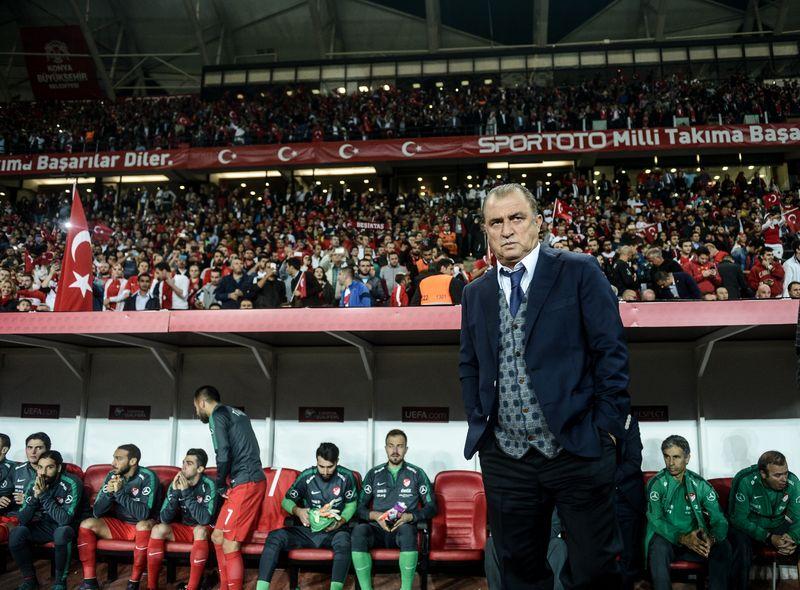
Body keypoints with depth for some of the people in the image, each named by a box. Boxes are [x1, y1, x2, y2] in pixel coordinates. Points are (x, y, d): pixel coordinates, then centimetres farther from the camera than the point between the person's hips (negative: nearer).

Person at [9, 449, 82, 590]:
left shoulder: (72, 484, -23)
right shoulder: (34, 485, -8)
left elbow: (65, 519, -31)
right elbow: (23, 520, -10)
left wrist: (44, 495, -31)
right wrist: (35, 496, -26)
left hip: (64, 528, -5)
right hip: (43, 526, 5)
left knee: (62, 532, -37)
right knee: (17, 533, -21)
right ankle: (29, 578, -2)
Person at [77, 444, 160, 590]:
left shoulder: (147, 477, -19)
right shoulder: (112, 476, -4)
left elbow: (143, 513, -29)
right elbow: (96, 512, -5)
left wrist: (120, 492, -30)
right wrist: (108, 493, -23)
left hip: (140, 527, -5)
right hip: (118, 525, 5)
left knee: (144, 526, -38)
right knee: (86, 524, -15)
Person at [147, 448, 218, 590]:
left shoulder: (209, 485, -20)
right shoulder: (176, 484, -9)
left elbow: (205, 519, -32)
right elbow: (164, 519, -14)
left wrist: (187, 493, -33)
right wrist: (175, 493, -28)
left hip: (203, 530, -4)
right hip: (182, 528, 4)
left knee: (200, 530, -36)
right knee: (158, 529, -22)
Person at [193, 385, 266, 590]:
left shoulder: (217, 415, -5)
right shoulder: (236, 413, 22)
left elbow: (223, 455, -14)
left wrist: (220, 485, 1)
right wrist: (225, 484, 19)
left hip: (245, 483, -10)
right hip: (254, 481, 10)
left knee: (229, 545, -6)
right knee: (218, 536, 16)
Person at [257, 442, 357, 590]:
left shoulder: (346, 476, -4)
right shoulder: (307, 476, -3)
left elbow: (351, 504, 9)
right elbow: (286, 501, 9)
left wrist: (340, 522, -11)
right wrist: (297, 511, -13)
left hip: (333, 531, -2)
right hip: (307, 530, 2)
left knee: (343, 540, -39)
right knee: (274, 537, -24)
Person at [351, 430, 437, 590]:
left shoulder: (417, 474, 12)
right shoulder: (374, 474, 17)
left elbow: (431, 507, 9)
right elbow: (360, 507, 14)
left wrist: (410, 517, -8)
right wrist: (374, 515, -7)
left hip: (403, 527, -2)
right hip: (378, 528, 2)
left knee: (407, 529, -39)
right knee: (359, 530, -33)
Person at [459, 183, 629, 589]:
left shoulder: (580, 273, -2)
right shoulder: (475, 293, 12)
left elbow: (611, 352, -5)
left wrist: (607, 425, -9)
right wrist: (478, 422, 8)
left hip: (577, 448, -3)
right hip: (504, 456, 4)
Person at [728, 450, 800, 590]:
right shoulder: (745, 482, -24)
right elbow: (738, 519, -21)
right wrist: (769, 538, -29)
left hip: (778, 526, 4)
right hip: (747, 527, -4)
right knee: (743, 554, -33)